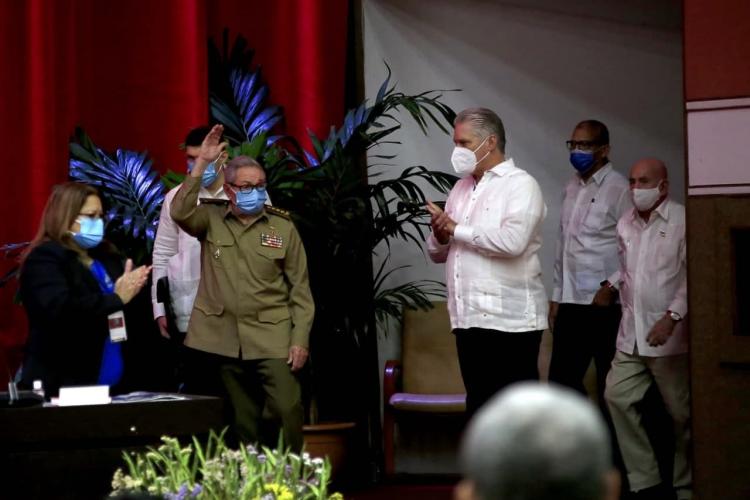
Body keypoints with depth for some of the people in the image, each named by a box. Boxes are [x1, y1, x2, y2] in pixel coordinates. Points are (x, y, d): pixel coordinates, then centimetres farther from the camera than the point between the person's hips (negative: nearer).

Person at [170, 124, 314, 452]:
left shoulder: (283, 227, 4)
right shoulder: (211, 220, 6)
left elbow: (300, 288, 4)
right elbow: (180, 213, -16)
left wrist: (300, 339, -5)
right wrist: (202, 163, -17)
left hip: (272, 336, -1)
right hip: (223, 337, 1)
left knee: (287, 410, -12)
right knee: (243, 418, 8)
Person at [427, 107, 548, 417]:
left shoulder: (520, 185, -4)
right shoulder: (461, 188, 19)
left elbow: (512, 241, -22)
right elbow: (437, 253, 20)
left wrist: (456, 229, -11)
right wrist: (440, 235, -4)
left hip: (510, 321, -7)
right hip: (469, 319, 7)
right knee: (478, 406, 11)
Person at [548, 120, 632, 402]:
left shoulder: (618, 189, -8)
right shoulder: (572, 188, 14)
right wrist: (557, 297, 15)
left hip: (605, 304, -7)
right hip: (571, 302, 7)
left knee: (610, 386, 2)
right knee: (562, 381, 7)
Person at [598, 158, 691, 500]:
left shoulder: (682, 221, -10)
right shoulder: (626, 224, 10)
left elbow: (692, 277, -17)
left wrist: (672, 317, -25)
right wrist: (611, 284, 12)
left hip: (669, 336, -6)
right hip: (631, 335, 6)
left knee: (682, 413, 2)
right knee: (617, 397, 0)